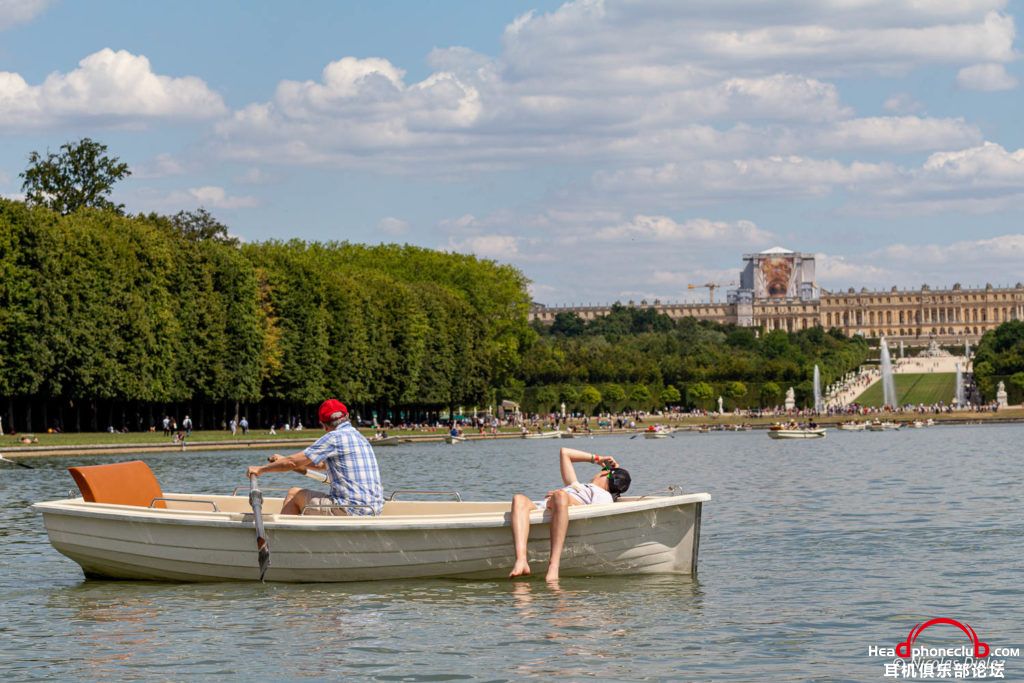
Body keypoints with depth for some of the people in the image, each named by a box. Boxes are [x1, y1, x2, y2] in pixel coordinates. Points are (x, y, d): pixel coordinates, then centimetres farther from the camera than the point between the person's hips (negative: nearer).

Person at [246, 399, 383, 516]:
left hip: (351, 510, -8)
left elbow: (293, 462, -6)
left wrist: (261, 469, 9)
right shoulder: (359, 437, 17)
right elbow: (321, 464, 29)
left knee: (294, 494, 8)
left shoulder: (334, 438, -10)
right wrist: (284, 460, 36)